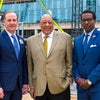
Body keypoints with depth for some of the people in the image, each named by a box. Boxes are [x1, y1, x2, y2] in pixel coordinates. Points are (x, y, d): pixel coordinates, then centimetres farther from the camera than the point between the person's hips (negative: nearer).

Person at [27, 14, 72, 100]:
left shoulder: (65, 37, 3)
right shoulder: (31, 40, 7)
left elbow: (69, 62, 5)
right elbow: (30, 65, 9)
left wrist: (68, 81, 1)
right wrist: (31, 86, 7)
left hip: (60, 86, -1)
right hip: (39, 88, 2)